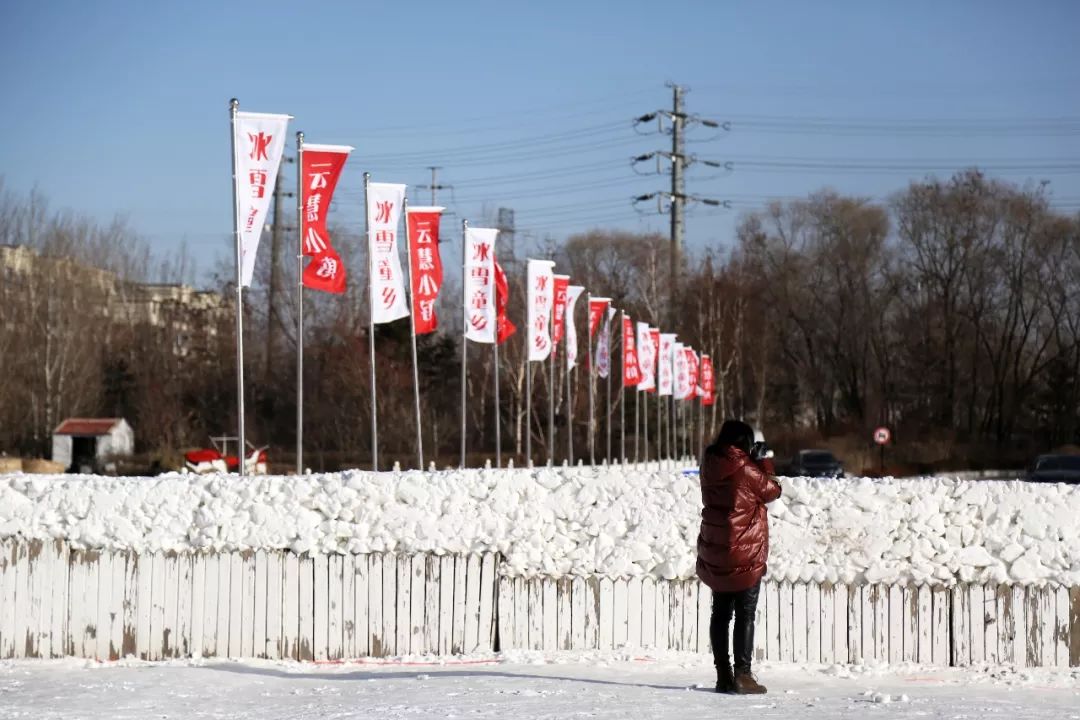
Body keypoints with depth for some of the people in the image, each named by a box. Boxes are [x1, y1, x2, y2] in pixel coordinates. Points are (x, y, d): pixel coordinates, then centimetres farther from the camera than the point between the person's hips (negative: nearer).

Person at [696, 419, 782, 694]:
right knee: (745, 615, -1)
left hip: (714, 552, 6)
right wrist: (764, 461, 9)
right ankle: (742, 675, -5)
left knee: (720, 613, 11)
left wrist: (754, 460, 12)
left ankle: (723, 676, 13)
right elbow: (771, 491, -2)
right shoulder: (746, 469, -16)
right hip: (746, 553, -6)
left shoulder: (710, 467, 2)